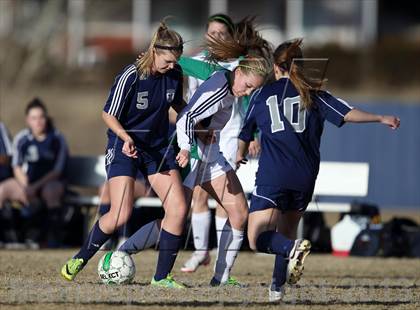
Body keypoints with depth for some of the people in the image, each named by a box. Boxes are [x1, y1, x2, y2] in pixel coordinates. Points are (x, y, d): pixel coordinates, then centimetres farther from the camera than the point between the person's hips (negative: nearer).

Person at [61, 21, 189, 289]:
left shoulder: (175, 75, -4)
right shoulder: (131, 77, -20)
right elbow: (109, 114, -12)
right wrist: (126, 137, -28)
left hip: (158, 146, 5)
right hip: (124, 146, -5)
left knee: (178, 209, -7)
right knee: (121, 215, -15)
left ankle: (162, 275, 3)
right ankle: (80, 259, 9)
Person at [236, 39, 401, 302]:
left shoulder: (262, 95, 10)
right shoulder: (313, 94, 10)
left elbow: (245, 133, 22)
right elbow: (346, 113, -2)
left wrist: (241, 155, 42)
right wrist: (381, 119, 6)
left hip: (272, 176, -3)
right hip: (305, 177, 3)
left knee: (258, 238, -7)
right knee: (287, 230, 22)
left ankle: (293, 249, -34)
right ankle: (278, 288, 21)